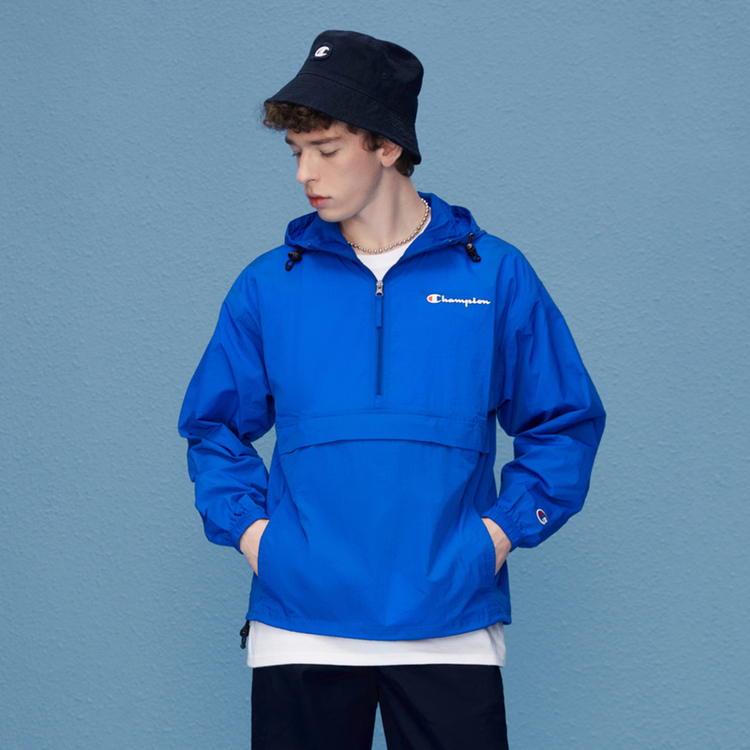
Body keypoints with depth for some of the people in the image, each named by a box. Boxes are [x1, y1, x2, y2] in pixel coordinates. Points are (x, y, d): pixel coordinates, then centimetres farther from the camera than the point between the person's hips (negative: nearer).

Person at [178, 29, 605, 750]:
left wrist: (502, 528, -2)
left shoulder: (495, 276, 3)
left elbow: (567, 421, 9)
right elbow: (213, 426, 15)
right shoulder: (268, 286, 6)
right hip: (297, 626, 1)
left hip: (450, 629, -1)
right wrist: (247, 527, 1)